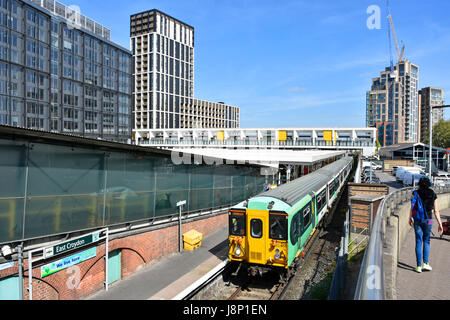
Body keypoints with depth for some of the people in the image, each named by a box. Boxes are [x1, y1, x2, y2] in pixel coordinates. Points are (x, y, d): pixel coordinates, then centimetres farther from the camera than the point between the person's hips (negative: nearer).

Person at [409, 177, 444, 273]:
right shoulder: (433, 195, 3)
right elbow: (436, 211, 1)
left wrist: (410, 218, 16)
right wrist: (440, 224, 5)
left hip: (417, 219, 0)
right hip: (428, 220, 1)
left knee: (418, 242, 6)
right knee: (426, 241, 17)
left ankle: (419, 266, 7)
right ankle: (425, 263, 10)